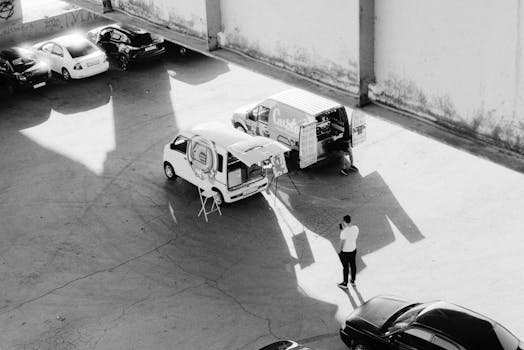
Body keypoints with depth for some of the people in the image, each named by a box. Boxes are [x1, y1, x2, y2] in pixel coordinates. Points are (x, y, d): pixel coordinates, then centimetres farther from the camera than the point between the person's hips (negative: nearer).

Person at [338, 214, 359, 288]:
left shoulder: (344, 232, -30)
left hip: (345, 252, -6)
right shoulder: (356, 228, -10)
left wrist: (340, 251, -4)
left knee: (345, 267, 10)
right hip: (353, 249, 6)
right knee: (353, 265, 21)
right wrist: (344, 228, 0)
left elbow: (342, 243, -21)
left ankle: (345, 284, 26)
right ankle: (353, 281, 40)